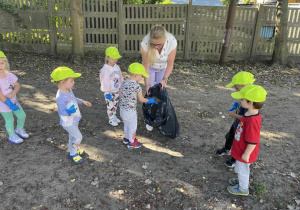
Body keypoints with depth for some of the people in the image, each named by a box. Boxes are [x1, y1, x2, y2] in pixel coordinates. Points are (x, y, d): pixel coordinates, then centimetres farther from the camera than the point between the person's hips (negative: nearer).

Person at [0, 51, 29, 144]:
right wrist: (10, 105, -22)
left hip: (13, 101, 6)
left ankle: (19, 129, 44)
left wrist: (13, 92, -24)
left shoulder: (9, 75, -6)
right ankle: (12, 136, 33)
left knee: (22, 115, 16)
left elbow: (17, 85, -3)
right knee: (10, 120, 9)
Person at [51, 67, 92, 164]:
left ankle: (73, 149, 48)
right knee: (78, 137, 0)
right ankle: (72, 153, 22)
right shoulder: (60, 97, -33)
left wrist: (82, 101, 12)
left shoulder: (69, 90, -5)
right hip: (68, 122, -9)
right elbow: (62, 111, -28)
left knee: (72, 136, 26)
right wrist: (69, 111, -47)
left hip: (74, 119, 9)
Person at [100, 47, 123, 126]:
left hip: (116, 90, 6)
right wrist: (107, 93, -19)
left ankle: (114, 116, 38)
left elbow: (120, 77, 10)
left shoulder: (117, 67, -1)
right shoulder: (105, 69, -22)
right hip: (109, 92, -6)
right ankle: (111, 119, 23)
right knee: (110, 106, 7)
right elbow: (104, 82, -20)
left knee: (115, 104, 20)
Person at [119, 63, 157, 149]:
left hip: (122, 109, 7)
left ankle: (126, 138, 47)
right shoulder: (137, 86, -20)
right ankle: (131, 143, 32)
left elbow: (120, 95, 6)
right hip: (131, 111, -6)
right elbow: (141, 99, -12)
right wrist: (150, 100, 5)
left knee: (126, 125, 28)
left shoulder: (124, 82, -2)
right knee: (133, 127, 15)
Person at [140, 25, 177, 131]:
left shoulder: (172, 42, -37)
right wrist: (147, 84, -26)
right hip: (150, 67, -1)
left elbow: (170, 64, -24)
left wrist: (164, 79, -32)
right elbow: (145, 65, -26)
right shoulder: (145, 43, -38)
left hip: (163, 68, 1)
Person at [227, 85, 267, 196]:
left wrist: (246, 154, -20)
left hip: (245, 153, -8)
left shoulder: (252, 121, -38)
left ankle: (243, 188, 40)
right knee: (243, 169, 30)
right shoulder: (250, 114, -8)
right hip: (241, 149, 8)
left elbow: (252, 142, -31)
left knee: (242, 169, 16)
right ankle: (242, 180, 54)